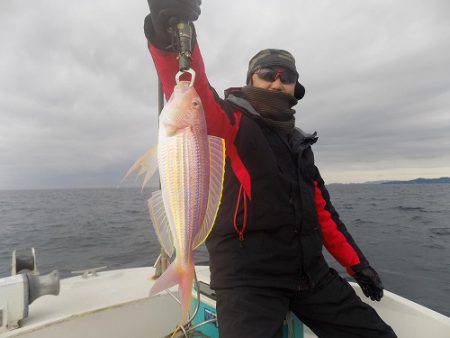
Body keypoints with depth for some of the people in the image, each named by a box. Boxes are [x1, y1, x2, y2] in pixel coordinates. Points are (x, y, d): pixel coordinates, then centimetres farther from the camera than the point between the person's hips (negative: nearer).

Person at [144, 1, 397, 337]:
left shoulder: (300, 142, 17)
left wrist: (357, 263, 18)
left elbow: (322, 209, 20)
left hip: (311, 271, 7)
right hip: (248, 276, -6)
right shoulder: (232, 122, -2)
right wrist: (170, 39, -44)